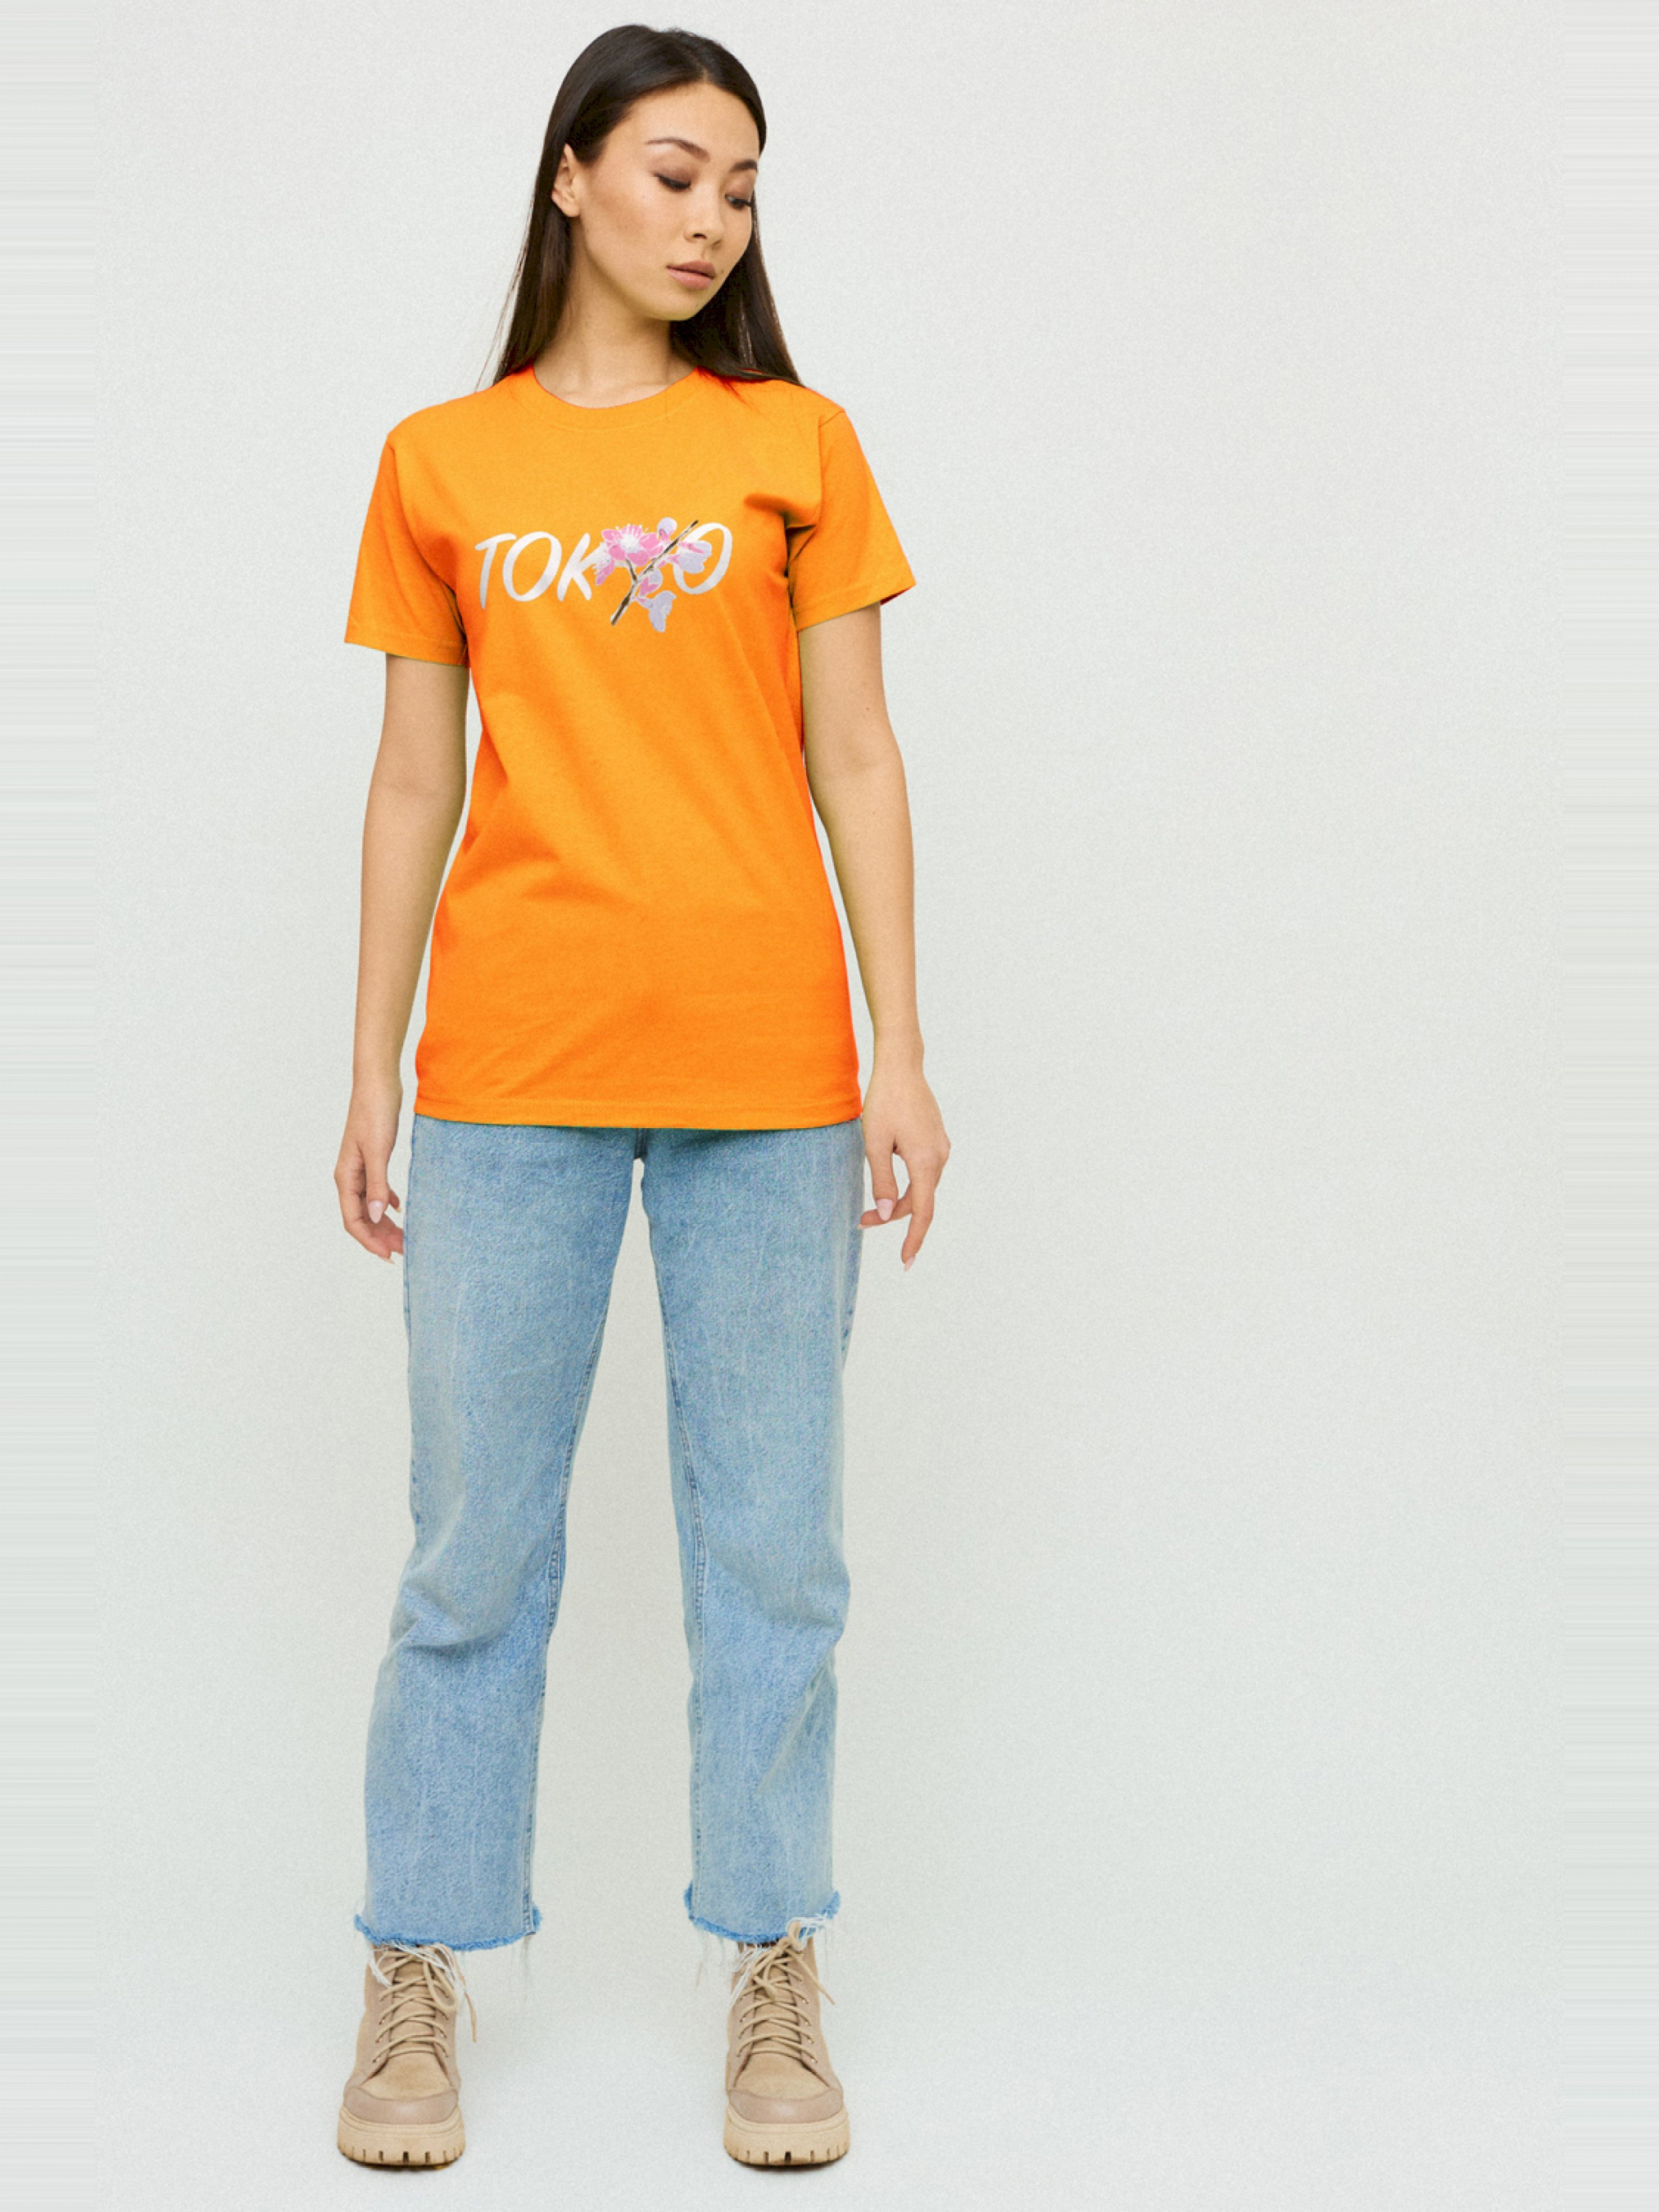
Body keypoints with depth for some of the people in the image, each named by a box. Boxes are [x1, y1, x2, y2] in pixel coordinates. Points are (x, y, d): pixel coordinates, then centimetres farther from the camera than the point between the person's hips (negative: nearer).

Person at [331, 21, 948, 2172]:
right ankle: (417, 1984, 21)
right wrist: (372, 1072, 7)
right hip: (513, 1062, 0)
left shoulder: (797, 443, 8)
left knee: (771, 1546, 6)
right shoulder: (441, 464, 9)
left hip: (765, 1063, 0)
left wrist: (899, 1052, -2)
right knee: (475, 1547, 6)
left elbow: (855, 760, 5)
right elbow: (416, 783, 10)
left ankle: (774, 1980, 21)